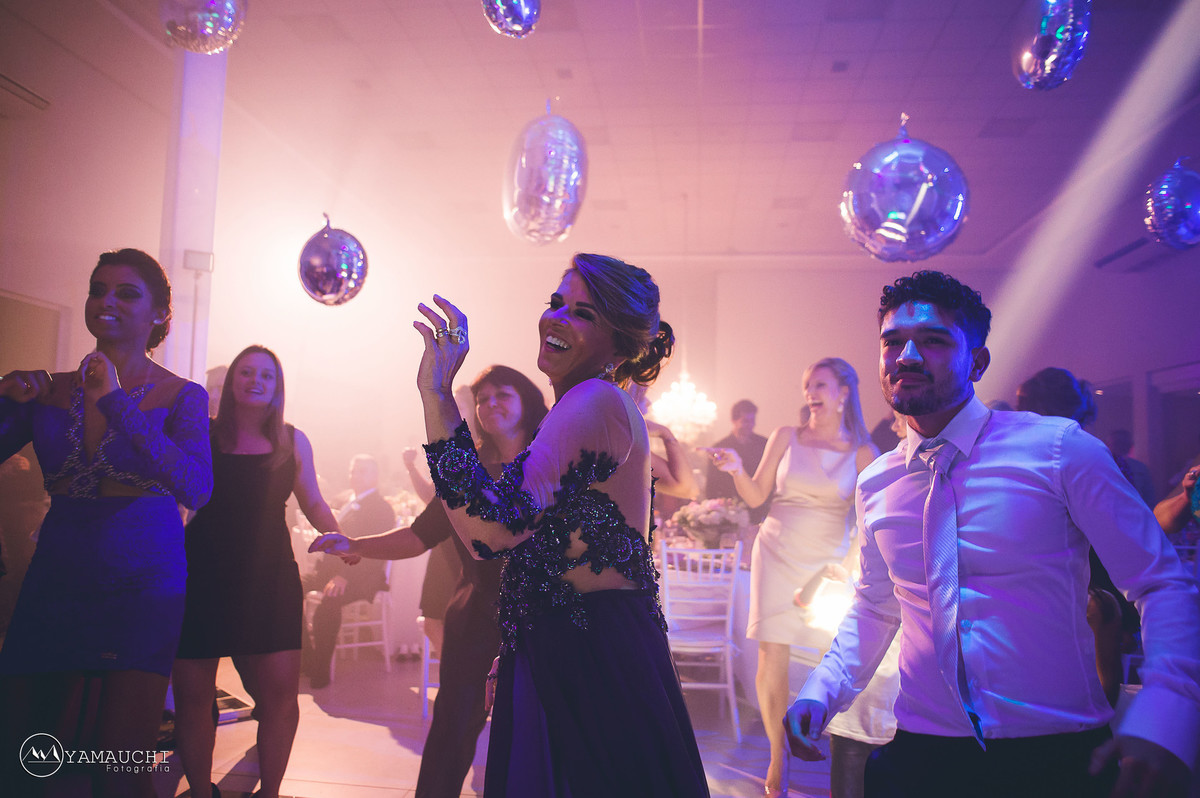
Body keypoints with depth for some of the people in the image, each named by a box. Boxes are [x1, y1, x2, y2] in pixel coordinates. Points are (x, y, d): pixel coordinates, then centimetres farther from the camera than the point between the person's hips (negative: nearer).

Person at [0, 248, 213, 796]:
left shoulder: (182, 397, -4)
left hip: (144, 583, -3)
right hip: (54, 582, 4)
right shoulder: (51, 391, 6)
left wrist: (117, 403, -24)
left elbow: (197, 489, -21)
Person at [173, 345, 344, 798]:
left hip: (271, 578, 1)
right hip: (203, 577, -1)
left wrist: (338, 537, 0)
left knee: (281, 693, -3)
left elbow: (313, 504, 13)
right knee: (192, 695, 5)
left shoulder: (292, 442, 9)